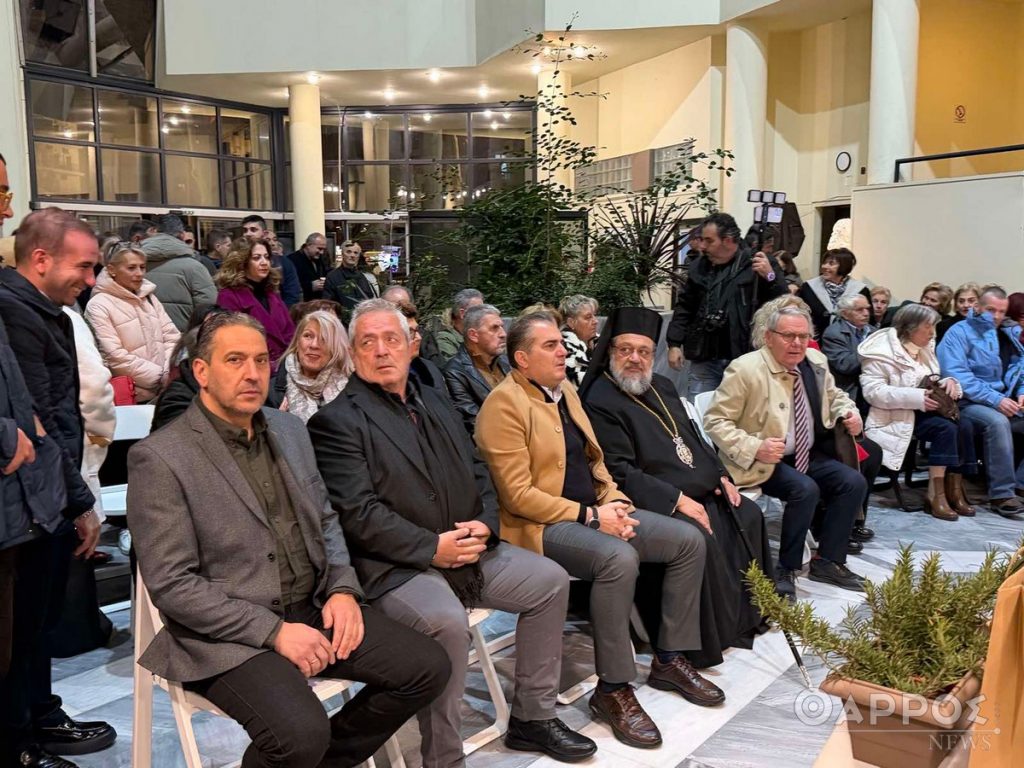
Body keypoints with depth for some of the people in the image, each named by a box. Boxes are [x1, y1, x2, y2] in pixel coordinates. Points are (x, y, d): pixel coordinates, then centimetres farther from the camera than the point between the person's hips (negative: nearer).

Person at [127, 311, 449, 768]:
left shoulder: (290, 429, 9)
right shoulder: (160, 458, -12)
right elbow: (171, 584, -15)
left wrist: (343, 589, -2)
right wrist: (273, 631, -19)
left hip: (315, 609, 7)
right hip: (231, 633, -6)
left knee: (428, 667, -3)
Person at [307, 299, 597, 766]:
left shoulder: (435, 404, 17)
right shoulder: (335, 422, -6)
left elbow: (478, 473, 17)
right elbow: (358, 513, -16)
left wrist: (484, 525, -4)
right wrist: (432, 548, -20)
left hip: (468, 550, 8)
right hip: (396, 567, -7)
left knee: (551, 581, 2)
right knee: (446, 621, -33)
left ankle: (532, 717, 16)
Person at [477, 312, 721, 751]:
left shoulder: (565, 390, 13)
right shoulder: (504, 405, -14)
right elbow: (518, 495, -19)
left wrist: (614, 502, 0)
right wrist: (590, 515, -19)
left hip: (594, 510, 9)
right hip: (542, 525, -9)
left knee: (690, 540, 0)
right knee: (619, 558, -36)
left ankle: (669, 658, 12)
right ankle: (613, 690, -19)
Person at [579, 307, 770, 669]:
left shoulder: (661, 386, 13)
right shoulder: (599, 402, -14)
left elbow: (693, 435, 23)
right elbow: (620, 473, -21)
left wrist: (720, 474, 8)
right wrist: (676, 499, -25)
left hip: (703, 491, 10)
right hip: (659, 503, -9)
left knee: (748, 515, 5)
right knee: (700, 538, -29)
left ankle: (747, 613, 21)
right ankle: (711, 638, -12)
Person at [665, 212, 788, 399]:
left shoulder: (758, 265, -3)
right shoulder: (699, 266, 12)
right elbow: (685, 308, 17)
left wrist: (770, 277, -24)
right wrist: (674, 343, 9)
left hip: (743, 359, -4)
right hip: (704, 359, 4)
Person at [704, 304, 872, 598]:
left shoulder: (816, 362, 4)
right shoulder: (745, 369, -16)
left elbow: (834, 396, 24)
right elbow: (715, 420, -16)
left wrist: (849, 413, 0)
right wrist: (754, 448, -28)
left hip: (809, 456, 7)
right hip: (763, 462, -7)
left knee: (854, 482, -9)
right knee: (805, 490, -28)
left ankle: (827, 561, 7)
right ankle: (786, 569, -8)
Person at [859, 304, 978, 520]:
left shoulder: (925, 348, 14)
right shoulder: (882, 352, -12)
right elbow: (873, 392, -21)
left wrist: (948, 382, -2)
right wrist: (917, 397, -26)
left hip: (923, 409, 8)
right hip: (895, 415, -8)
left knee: (964, 426, -18)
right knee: (945, 428, -28)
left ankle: (954, 490, -12)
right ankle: (935, 495, -23)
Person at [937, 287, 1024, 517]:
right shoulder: (960, 332, -1)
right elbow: (956, 374, -15)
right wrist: (995, 399, -21)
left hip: (1005, 402, 7)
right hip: (969, 403, -7)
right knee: (997, 422, -35)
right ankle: (1001, 494, -27)